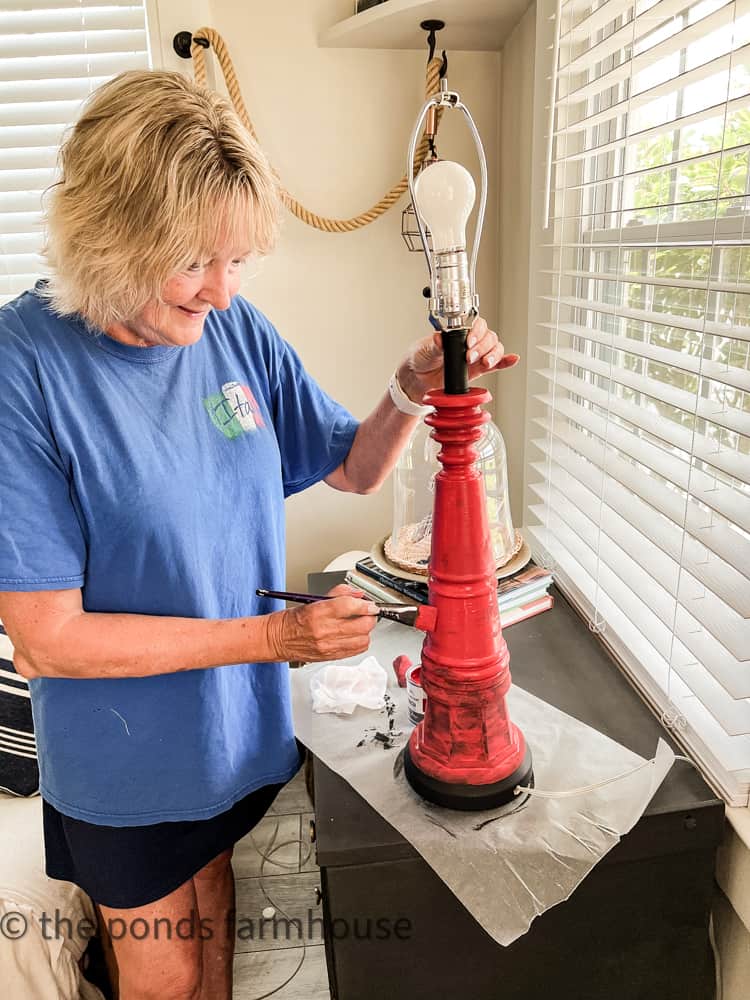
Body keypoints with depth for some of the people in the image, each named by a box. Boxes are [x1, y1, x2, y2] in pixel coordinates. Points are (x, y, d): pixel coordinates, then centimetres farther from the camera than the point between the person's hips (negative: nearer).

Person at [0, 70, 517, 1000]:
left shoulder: (235, 329, -11)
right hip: (128, 758, -3)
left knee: (214, 918, 28)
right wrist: (272, 634, -25)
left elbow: (353, 467, 1)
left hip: (243, 722, 4)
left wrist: (412, 392, -20)